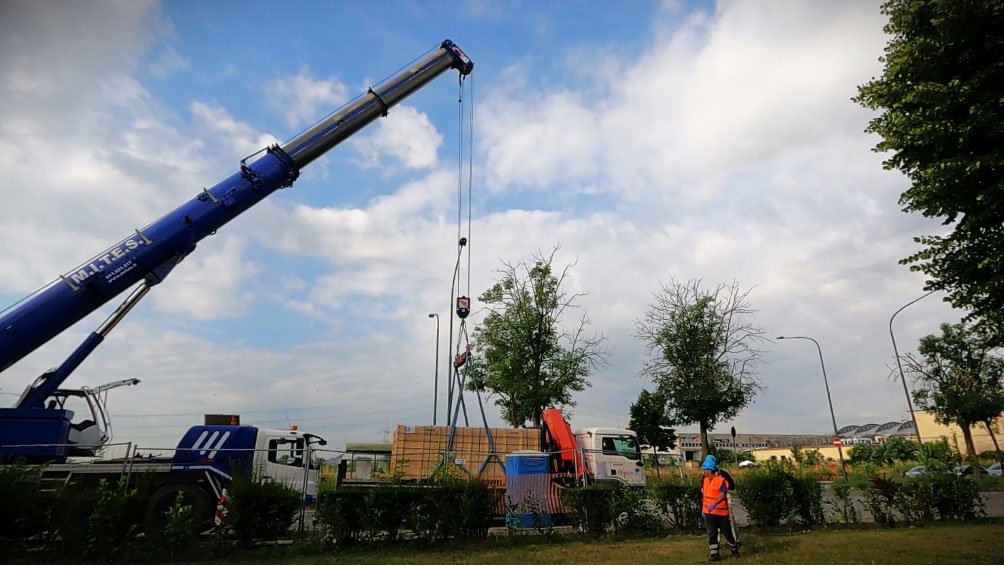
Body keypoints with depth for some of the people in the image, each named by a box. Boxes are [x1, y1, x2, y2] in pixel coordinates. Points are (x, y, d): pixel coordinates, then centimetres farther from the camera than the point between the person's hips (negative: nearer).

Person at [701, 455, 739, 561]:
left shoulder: (721, 480, -17)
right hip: (708, 512, 5)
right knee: (711, 533, 5)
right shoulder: (705, 480, 5)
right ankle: (714, 554, 11)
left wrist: (714, 504, -38)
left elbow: (722, 496, -25)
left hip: (721, 511, -5)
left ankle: (734, 550, 32)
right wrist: (703, 508, 18)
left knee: (727, 532, 10)